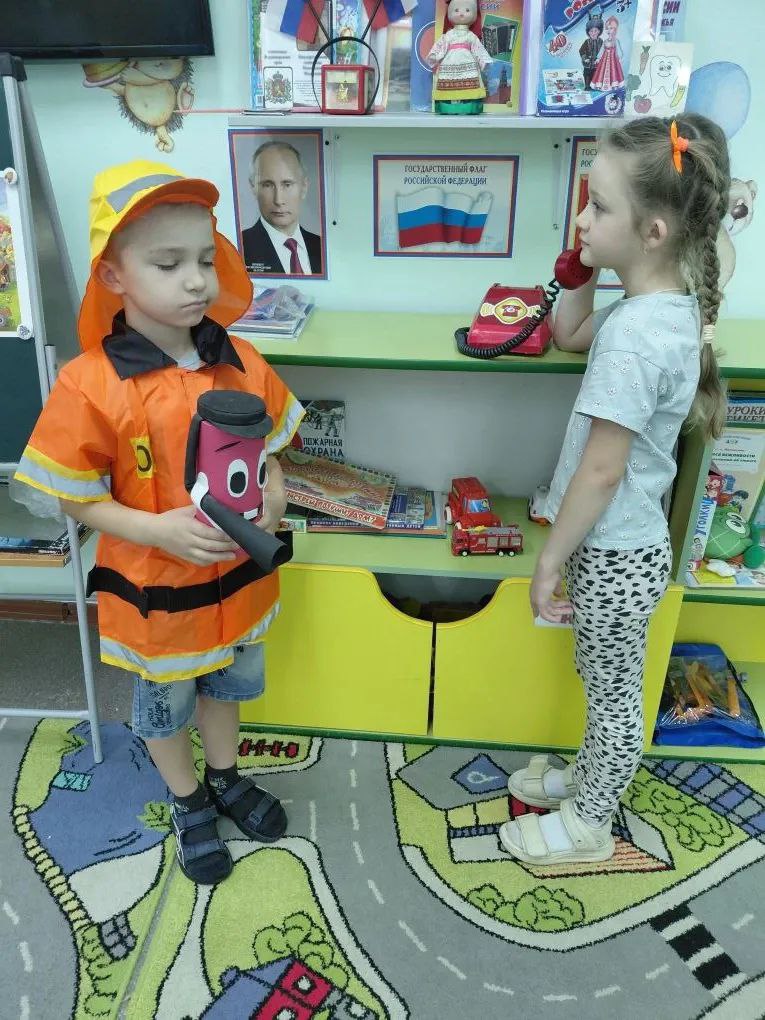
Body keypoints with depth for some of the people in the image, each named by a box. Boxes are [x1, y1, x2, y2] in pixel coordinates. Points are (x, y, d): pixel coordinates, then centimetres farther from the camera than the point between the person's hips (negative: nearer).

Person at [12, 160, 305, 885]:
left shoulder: (241, 363, -9)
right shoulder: (91, 385, -21)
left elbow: (268, 449, 5)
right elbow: (74, 499, -13)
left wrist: (272, 497, -15)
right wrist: (160, 530, -27)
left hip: (236, 576, 4)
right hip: (153, 593, -3)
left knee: (225, 684, 27)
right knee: (164, 704, 21)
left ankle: (225, 777, 55)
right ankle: (188, 804, 49)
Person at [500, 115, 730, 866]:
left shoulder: (635, 337, -27)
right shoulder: (670, 305, 2)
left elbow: (602, 470, -25)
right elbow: (568, 335, 18)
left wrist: (549, 560, -15)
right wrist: (587, 270, 3)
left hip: (612, 554, -9)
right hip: (622, 544, 9)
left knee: (613, 693, 13)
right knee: (606, 686, 26)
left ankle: (587, 824, 35)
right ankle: (587, 777, 49)